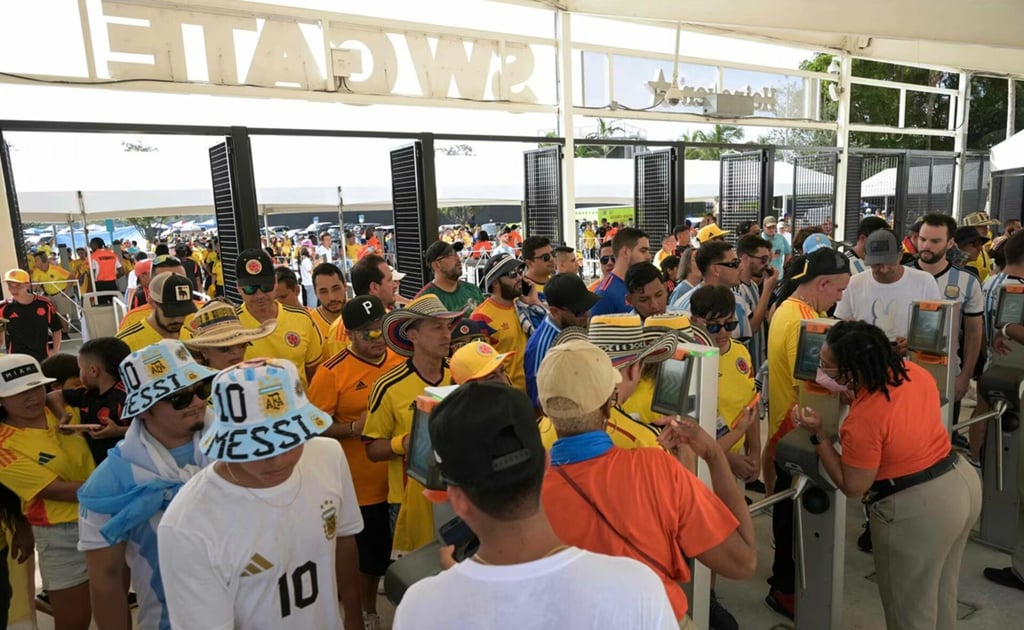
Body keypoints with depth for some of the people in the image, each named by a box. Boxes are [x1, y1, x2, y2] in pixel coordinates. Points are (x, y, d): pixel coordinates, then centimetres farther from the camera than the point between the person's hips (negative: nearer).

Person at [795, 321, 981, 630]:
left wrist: (817, 434, -17)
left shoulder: (863, 420, -29)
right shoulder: (914, 371, -6)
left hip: (918, 510, -9)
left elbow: (852, 487, -16)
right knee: (941, 593, 29)